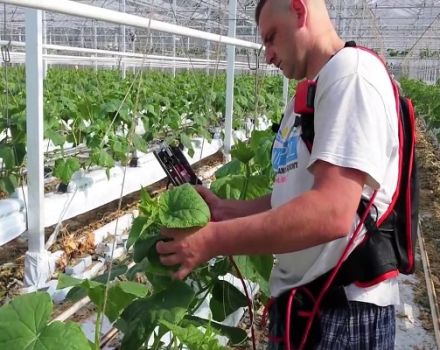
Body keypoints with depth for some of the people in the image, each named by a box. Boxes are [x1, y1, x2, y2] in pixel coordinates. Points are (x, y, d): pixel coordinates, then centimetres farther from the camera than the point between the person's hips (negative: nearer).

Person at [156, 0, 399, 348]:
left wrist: (214, 239, -22)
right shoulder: (306, 99, 13)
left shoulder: (352, 70, -17)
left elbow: (331, 213, -28)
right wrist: (225, 209, 4)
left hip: (343, 312, -8)